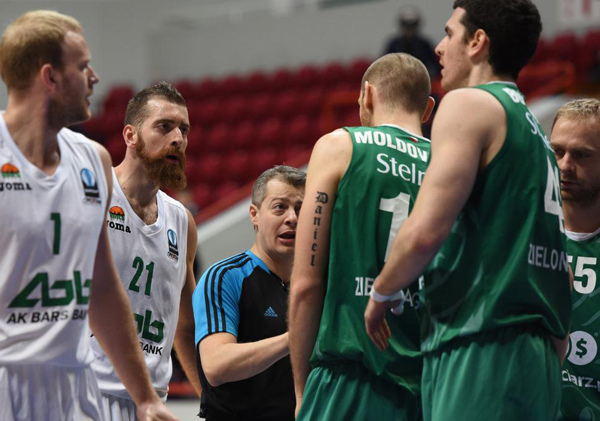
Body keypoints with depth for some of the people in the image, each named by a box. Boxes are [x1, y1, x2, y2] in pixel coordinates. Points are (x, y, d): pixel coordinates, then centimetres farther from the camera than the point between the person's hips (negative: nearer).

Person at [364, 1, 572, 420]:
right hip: (536, 362, 9)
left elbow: (424, 232, -15)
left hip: (481, 350, -9)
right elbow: (562, 277, 22)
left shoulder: (469, 104, -4)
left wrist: (381, 293, 2)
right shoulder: (538, 136, 23)